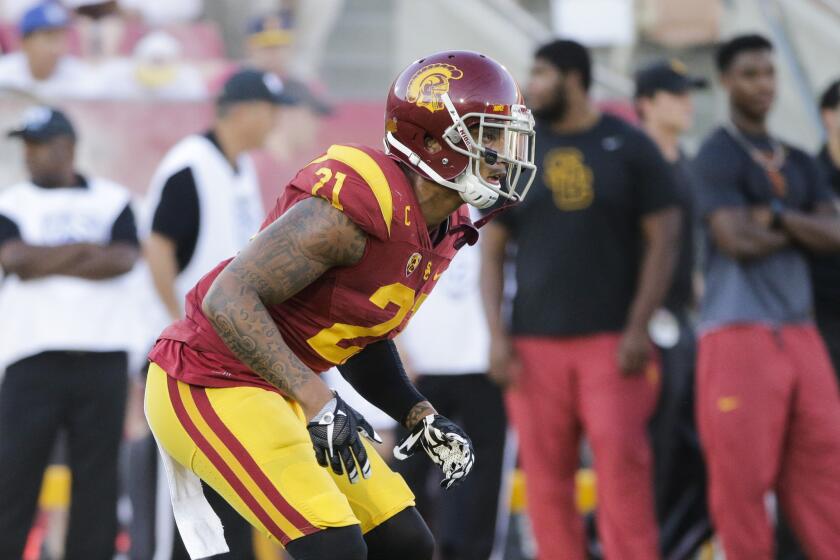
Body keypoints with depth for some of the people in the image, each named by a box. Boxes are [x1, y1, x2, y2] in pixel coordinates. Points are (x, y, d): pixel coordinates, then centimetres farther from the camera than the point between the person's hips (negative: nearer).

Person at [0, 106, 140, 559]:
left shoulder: (113, 201, 11)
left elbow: (124, 260, -6)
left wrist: (47, 262, -7)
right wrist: (85, 249, -3)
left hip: (103, 357, 1)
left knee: (97, 473, 2)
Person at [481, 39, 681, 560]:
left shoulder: (629, 147, 4)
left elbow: (662, 239, 1)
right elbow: (492, 250, 11)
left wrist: (639, 327, -8)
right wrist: (497, 336, 0)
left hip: (611, 341, -2)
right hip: (535, 344, 3)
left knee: (623, 469, -10)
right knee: (547, 481, -1)